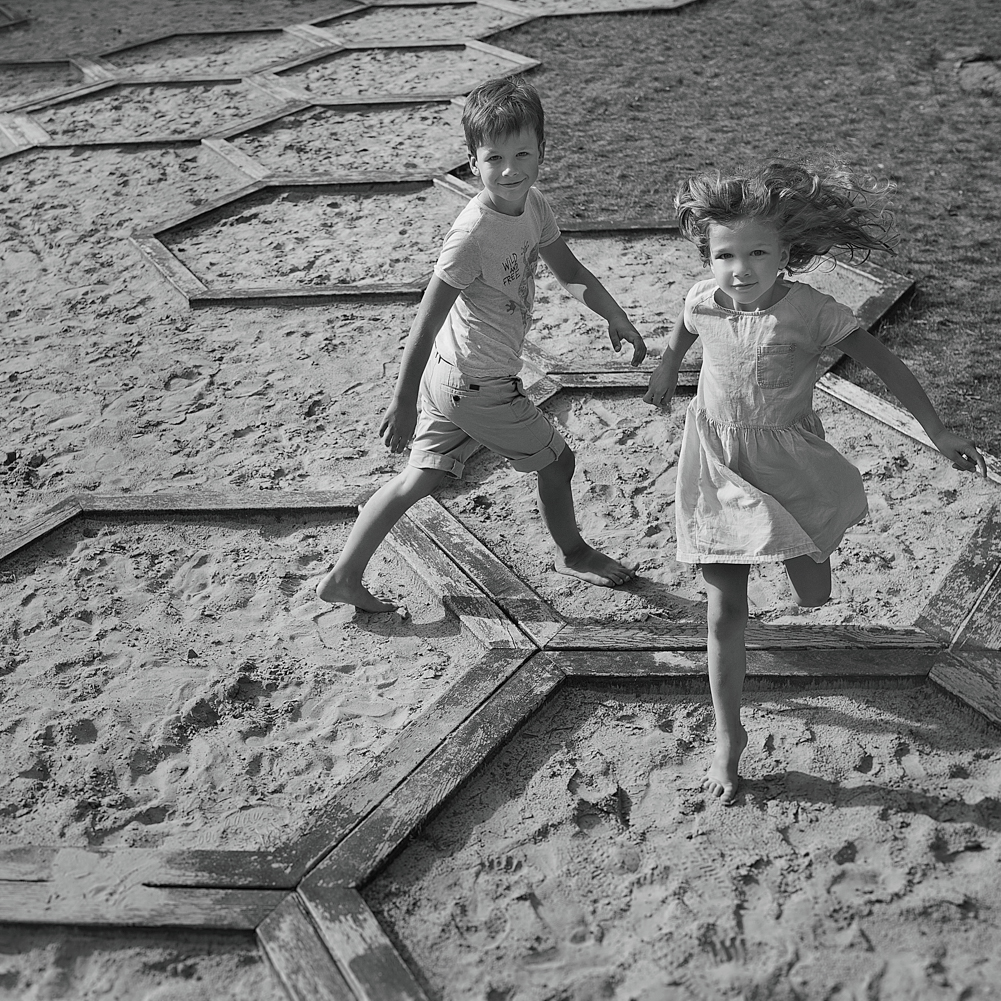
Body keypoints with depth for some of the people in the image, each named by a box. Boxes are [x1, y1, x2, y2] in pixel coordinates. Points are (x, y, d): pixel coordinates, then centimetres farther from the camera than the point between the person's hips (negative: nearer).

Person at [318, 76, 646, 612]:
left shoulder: (533, 205, 1)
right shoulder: (473, 234, -25)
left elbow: (570, 272, 14)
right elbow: (426, 323, -23)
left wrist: (617, 320, 8)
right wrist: (403, 404, -21)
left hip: (450, 375, 8)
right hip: (478, 387, -8)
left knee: (419, 478, 16)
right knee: (556, 459, 12)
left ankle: (342, 577, 25)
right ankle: (571, 552, 40)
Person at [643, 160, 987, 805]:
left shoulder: (812, 311, -20)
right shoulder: (704, 300, -12)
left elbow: (887, 365, -12)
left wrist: (939, 433, -11)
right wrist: (668, 368, 30)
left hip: (790, 464, 0)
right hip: (720, 465, 1)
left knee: (815, 594, 13)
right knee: (725, 611, -1)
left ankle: (801, 551, 54)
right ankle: (729, 738, 17)